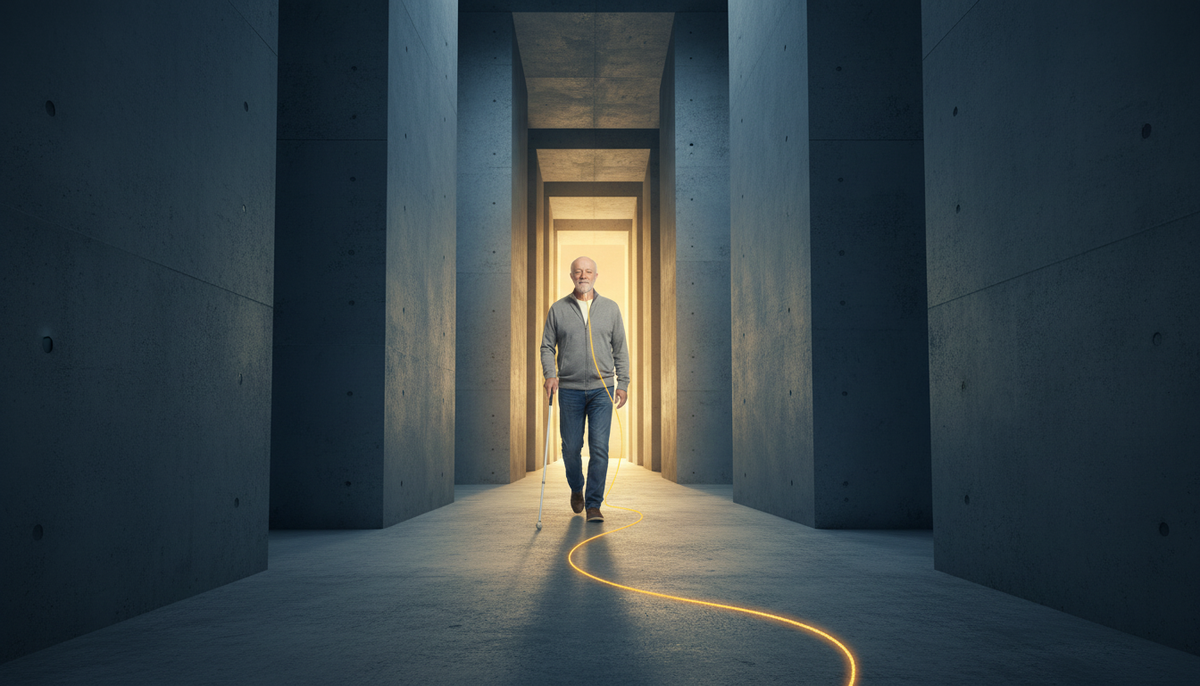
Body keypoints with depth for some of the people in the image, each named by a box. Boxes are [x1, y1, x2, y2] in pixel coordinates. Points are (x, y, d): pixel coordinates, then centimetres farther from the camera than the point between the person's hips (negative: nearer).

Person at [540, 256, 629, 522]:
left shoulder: (610, 308, 8)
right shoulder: (558, 309, 6)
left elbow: (620, 348, 10)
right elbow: (547, 346, 7)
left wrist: (623, 383, 4)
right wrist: (550, 374, -9)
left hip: (602, 389, 0)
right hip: (569, 390, 0)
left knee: (599, 447, -6)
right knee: (571, 447, 6)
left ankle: (594, 505, 1)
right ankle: (576, 489, 34)